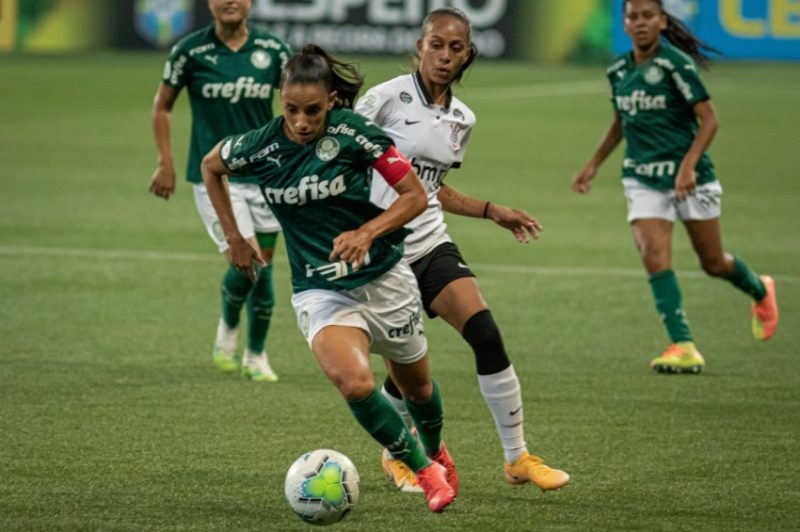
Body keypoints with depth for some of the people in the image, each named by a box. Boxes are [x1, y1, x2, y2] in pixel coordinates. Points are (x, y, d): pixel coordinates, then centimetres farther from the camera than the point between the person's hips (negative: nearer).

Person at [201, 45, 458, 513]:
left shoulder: (352, 131, -16)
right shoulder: (261, 147, -11)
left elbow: (415, 196, -10)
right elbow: (210, 166, 12)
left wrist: (366, 233, -24)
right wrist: (234, 238, 10)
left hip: (383, 278, 0)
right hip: (321, 292, 0)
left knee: (417, 386, 18)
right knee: (355, 383, -27)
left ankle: (436, 453, 53)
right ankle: (425, 471, -6)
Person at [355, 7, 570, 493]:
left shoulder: (462, 119, 9)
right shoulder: (389, 98, -10)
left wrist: (491, 211, 17)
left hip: (431, 243, 5)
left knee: (487, 337, -11)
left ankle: (518, 458, -1)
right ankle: (396, 455, 26)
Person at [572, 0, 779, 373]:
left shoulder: (676, 64, -14)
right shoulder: (618, 71, 4)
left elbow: (709, 119, -15)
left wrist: (688, 165, -26)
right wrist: (594, 164, 20)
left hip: (689, 178, -4)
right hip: (642, 179, 4)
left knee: (713, 263, 9)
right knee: (654, 256, -16)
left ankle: (760, 291, 43)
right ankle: (683, 348, -17)